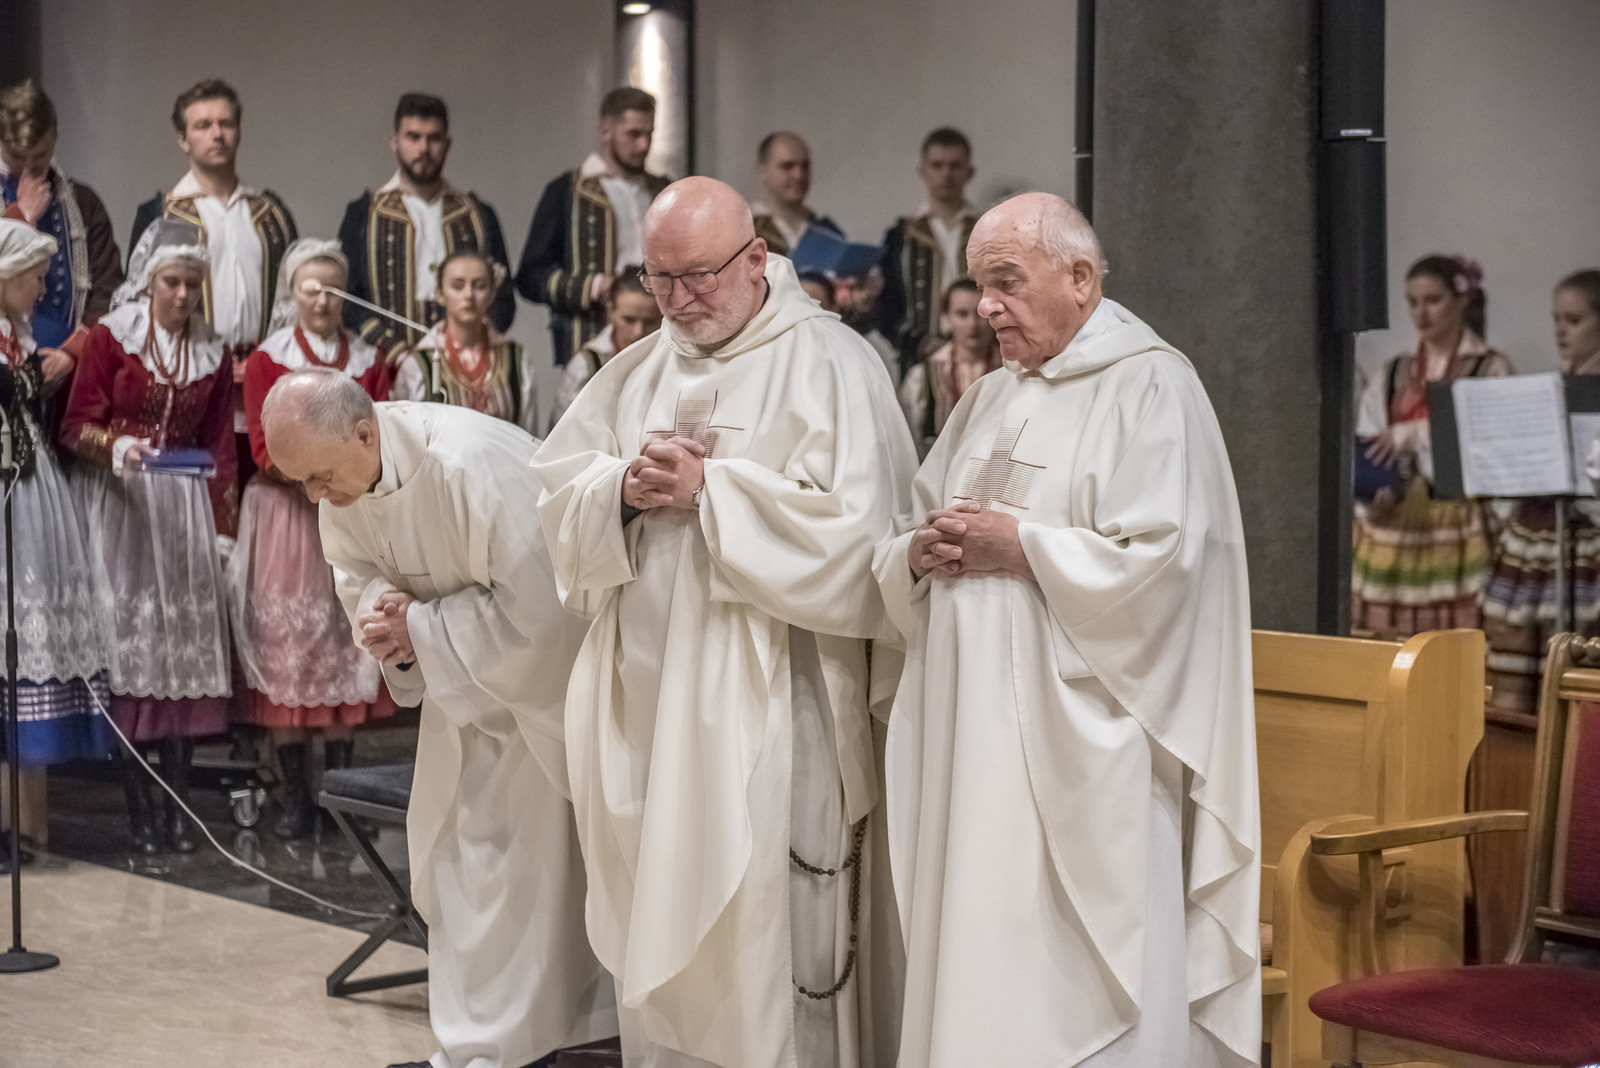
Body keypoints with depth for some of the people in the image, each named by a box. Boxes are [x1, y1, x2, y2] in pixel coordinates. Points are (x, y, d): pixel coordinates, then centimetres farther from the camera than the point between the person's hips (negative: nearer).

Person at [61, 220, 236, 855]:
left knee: (187, 649, 0)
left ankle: (178, 805, 6)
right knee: (129, 643, -7)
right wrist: (116, 446, -25)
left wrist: (224, 529, 6)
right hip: (119, 504, -3)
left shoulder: (211, 353, 10)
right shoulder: (111, 338, -1)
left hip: (185, 510, 3)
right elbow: (75, 425, -5)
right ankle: (138, 810, -2)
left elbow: (220, 447, 11)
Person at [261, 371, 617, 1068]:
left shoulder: (470, 467, -35)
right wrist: (381, 610, -17)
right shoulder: (340, 472, -10)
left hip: (537, 659, -8)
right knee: (449, 844, 10)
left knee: (515, 850, -6)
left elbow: (534, 607, -32)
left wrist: (420, 631, -24)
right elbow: (356, 567, 6)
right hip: (461, 676, 8)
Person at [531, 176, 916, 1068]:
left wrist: (710, 490, -15)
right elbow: (557, 498, 11)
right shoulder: (635, 375, 14)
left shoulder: (829, 366, -5)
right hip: (644, 704, 6)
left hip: (766, 707, -6)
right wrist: (625, 490, -10)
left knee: (760, 932, -3)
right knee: (657, 927, 11)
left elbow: (854, 528, -15)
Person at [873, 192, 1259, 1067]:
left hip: (1078, 737, -7)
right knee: (974, 955, 8)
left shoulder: (1149, 388, -6)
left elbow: (1160, 561, -17)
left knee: (1074, 987, -6)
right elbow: (901, 553, 20)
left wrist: (1020, 547, -13)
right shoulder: (989, 400, 18)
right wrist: (921, 553, -2)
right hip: (975, 733, 8)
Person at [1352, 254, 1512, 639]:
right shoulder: (1392, 376, 15)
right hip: (1394, 527, 3)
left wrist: (1418, 435, -18)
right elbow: (1364, 449, 8)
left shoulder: (1490, 370, 4)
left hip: (1457, 530, -3)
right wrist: (1370, 501, -12)